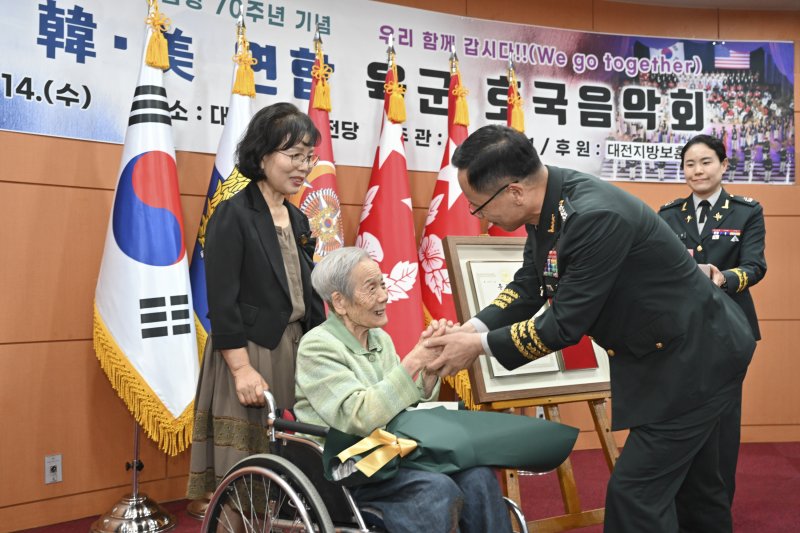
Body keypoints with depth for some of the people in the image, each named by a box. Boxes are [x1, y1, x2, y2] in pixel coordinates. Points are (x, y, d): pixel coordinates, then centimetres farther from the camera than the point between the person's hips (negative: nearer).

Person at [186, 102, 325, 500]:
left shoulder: (297, 220, 13)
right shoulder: (232, 216, -8)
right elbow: (222, 301, -14)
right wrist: (242, 368, -18)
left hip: (296, 354, 7)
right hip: (250, 354, -7)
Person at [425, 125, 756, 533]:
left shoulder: (595, 216, -32)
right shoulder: (547, 202, -5)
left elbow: (567, 323, -27)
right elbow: (528, 285, 6)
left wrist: (480, 346, -18)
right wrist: (471, 328, -8)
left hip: (695, 356, -9)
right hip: (669, 353, 9)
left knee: (635, 493, -8)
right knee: (690, 480, 22)